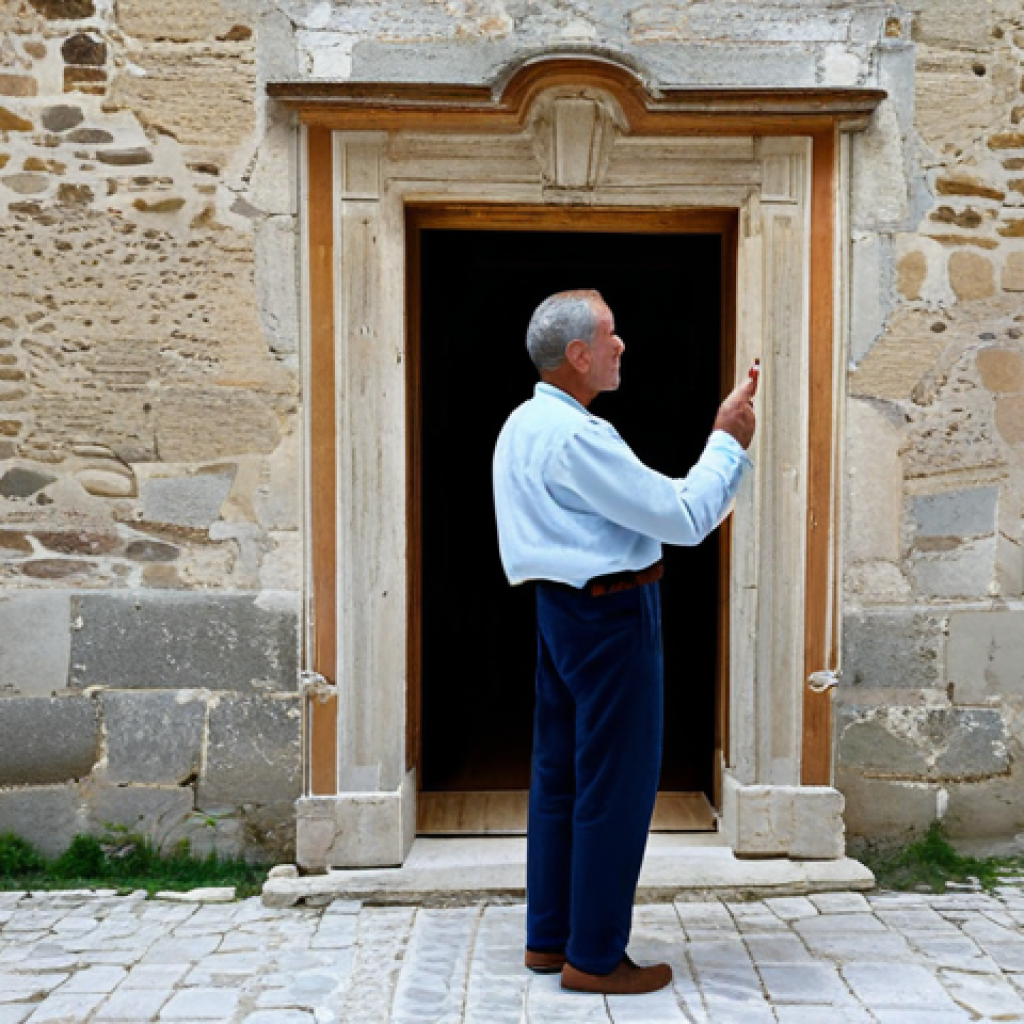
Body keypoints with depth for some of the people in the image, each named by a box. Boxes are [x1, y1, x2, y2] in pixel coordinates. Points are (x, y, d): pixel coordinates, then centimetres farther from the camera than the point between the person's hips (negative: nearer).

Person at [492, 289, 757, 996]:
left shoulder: (527, 425, 13)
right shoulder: (575, 436, -20)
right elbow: (683, 519, -19)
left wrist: (695, 513, 15)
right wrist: (729, 442, -8)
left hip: (562, 609, 10)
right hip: (610, 614, -10)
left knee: (560, 774, 15)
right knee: (616, 785, -1)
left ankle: (549, 937, 26)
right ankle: (595, 958, 10)